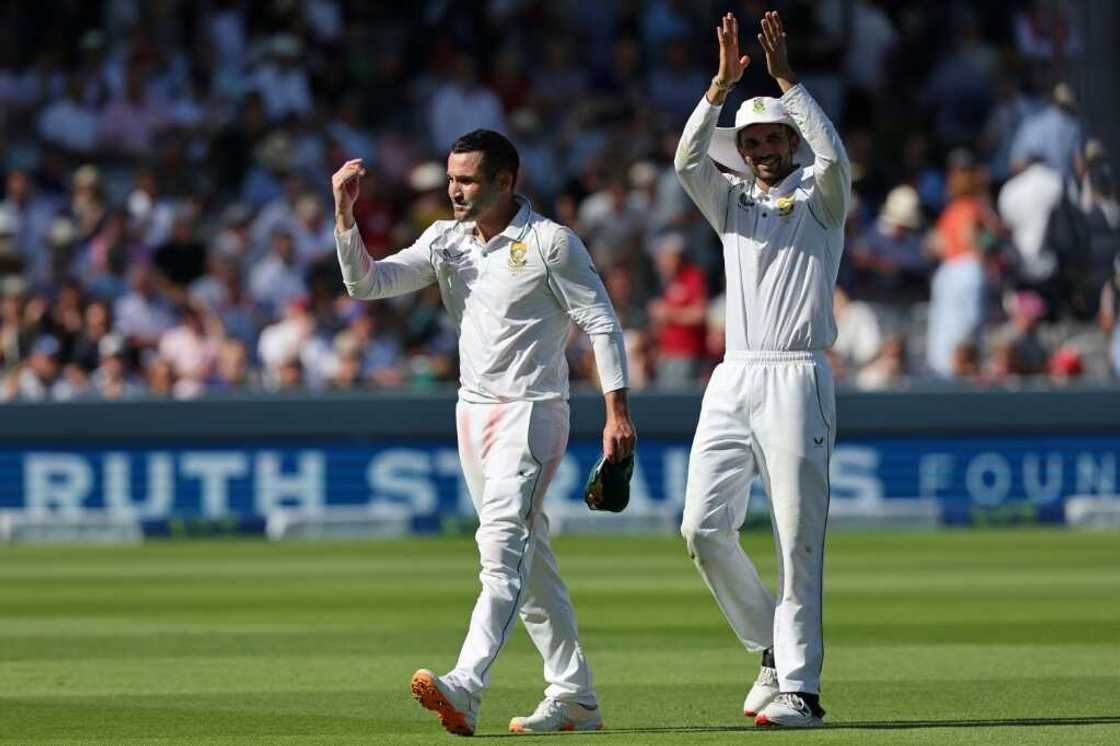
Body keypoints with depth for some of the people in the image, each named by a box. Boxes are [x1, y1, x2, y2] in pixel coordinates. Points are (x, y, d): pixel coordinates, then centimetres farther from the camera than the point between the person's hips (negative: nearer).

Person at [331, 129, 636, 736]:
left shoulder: (550, 242, -8)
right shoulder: (446, 242, 9)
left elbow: (601, 323, -8)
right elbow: (365, 283, 4)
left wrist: (617, 411, -15)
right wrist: (344, 215, -10)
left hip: (532, 410, -7)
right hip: (473, 409, 7)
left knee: (503, 546, -20)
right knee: (527, 556, 10)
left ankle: (464, 688, -35)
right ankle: (575, 697, 16)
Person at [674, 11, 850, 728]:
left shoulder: (820, 201, 7)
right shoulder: (733, 202, 18)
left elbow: (835, 157, -15)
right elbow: (689, 160, -1)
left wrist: (787, 78, -16)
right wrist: (723, 83, -11)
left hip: (798, 379, -4)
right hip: (733, 379, 5)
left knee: (799, 537, -8)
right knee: (704, 527, -4)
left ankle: (798, 687, -6)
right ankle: (772, 649, 14)